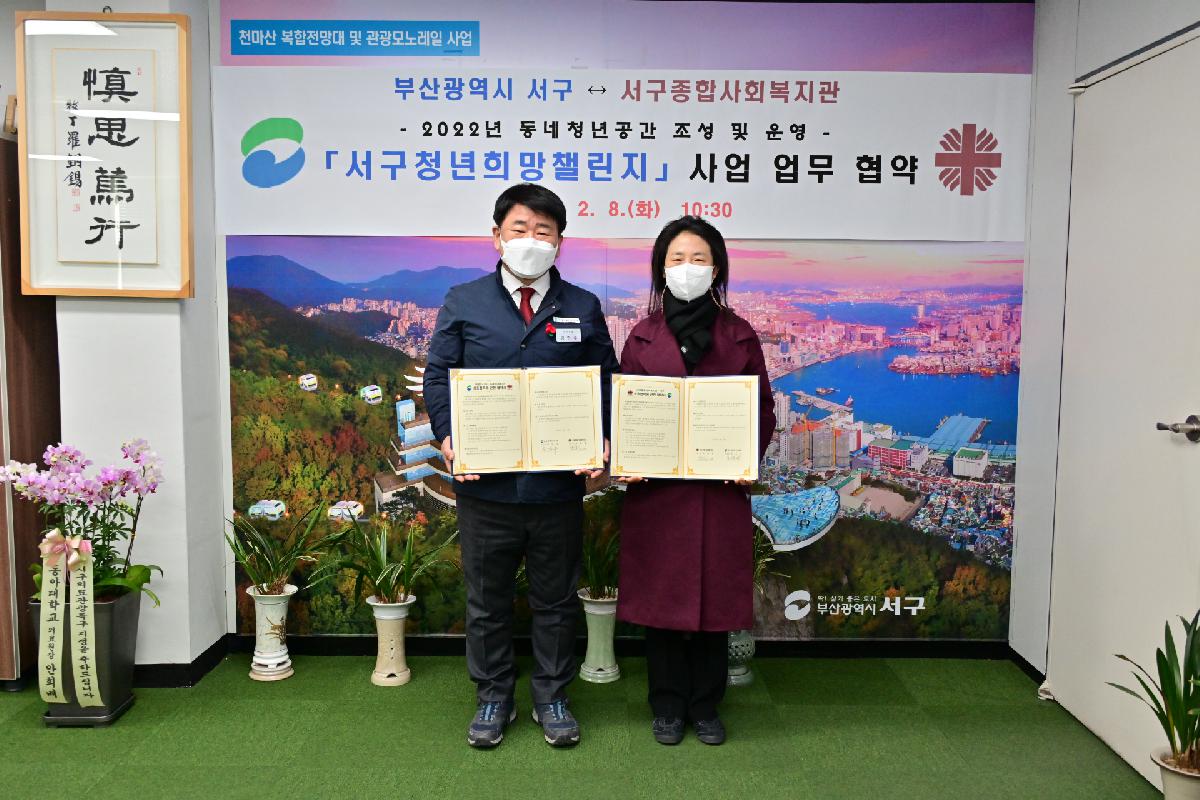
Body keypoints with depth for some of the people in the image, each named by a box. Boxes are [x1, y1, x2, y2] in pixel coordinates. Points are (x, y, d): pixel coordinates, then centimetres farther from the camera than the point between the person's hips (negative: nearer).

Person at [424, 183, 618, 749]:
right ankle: (493, 698, 32)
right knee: (487, 600, 13)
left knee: (556, 598, 13)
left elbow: (605, 383, 7)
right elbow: (438, 376, 3)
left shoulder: (583, 308, 7)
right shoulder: (463, 302, 5)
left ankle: (551, 697, 31)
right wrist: (448, 437, -13)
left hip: (560, 484, 1)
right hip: (485, 484, 0)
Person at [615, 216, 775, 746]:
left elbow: (763, 408, 6)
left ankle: (705, 705, 26)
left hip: (721, 488, 1)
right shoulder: (643, 336, 4)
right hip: (656, 488, 0)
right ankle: (668, 705, 25)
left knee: (715, 594, 8)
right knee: (660, 596, 7)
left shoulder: (739, 335, 5)